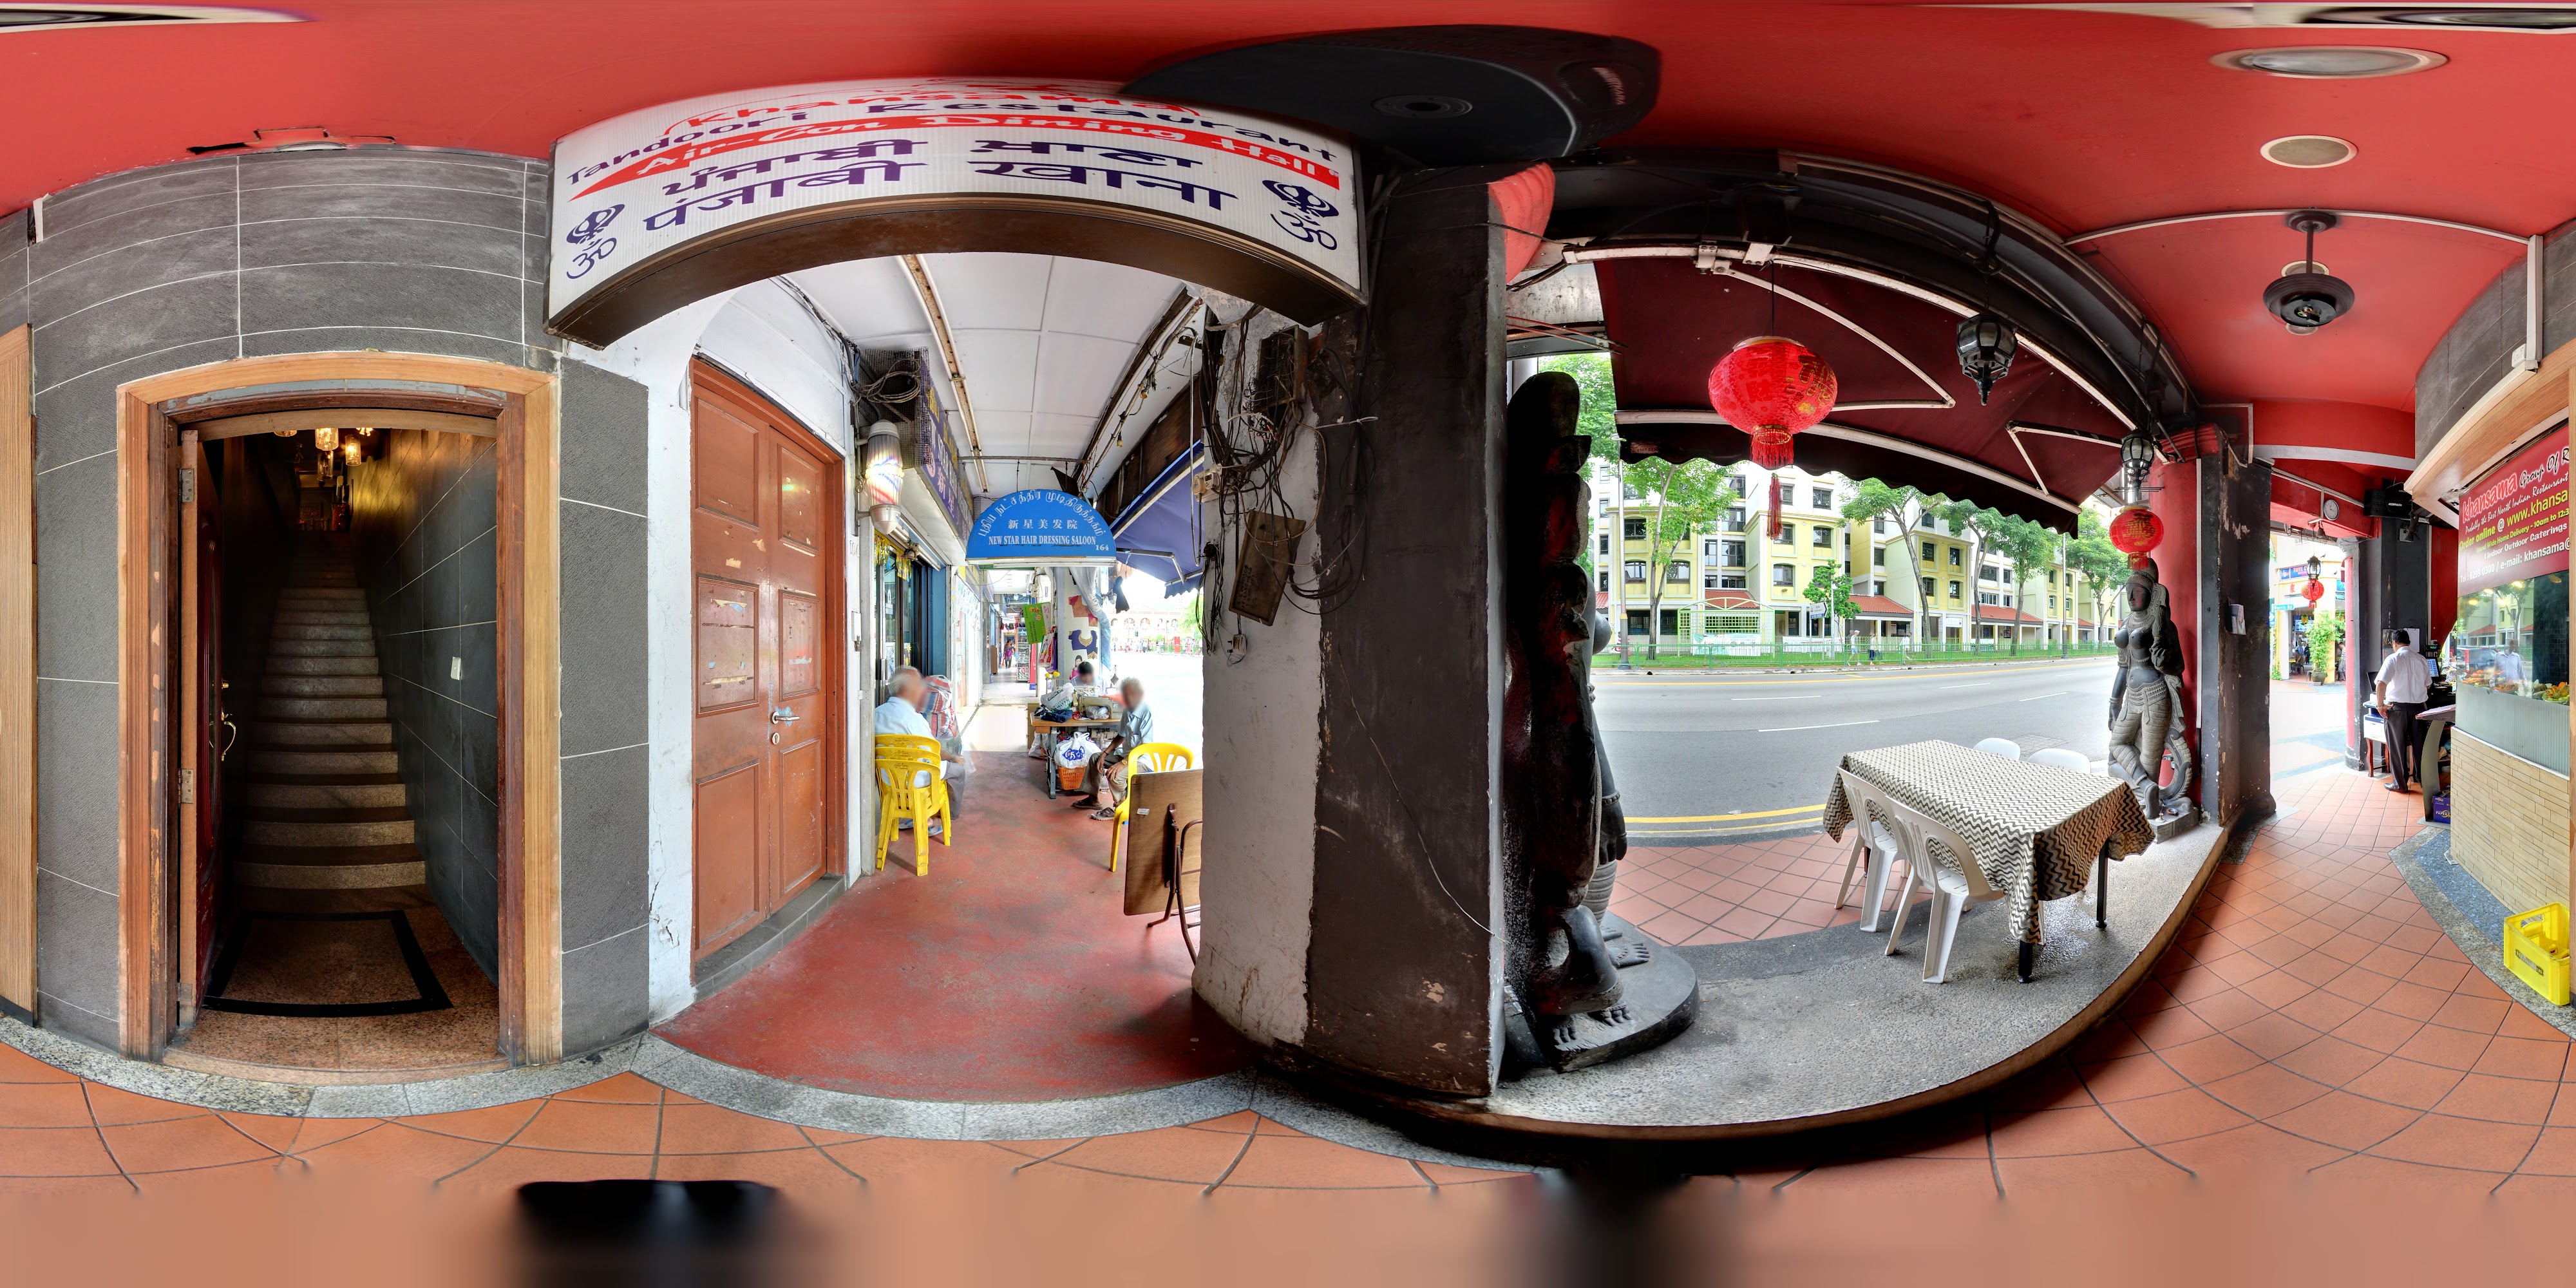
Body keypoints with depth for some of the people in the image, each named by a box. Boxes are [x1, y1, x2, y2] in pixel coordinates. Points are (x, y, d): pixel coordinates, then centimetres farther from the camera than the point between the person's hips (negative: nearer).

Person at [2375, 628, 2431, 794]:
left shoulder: (2393, 659, -12)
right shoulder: (2421, 659, 3)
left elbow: (2381, 684, -23)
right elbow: (2428, 685, 16)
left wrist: (2381, 705, -12)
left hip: (2397, 708, -4)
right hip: (2419, 706, 4)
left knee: (2397, 746, 4)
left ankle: (2400, 783, 8)